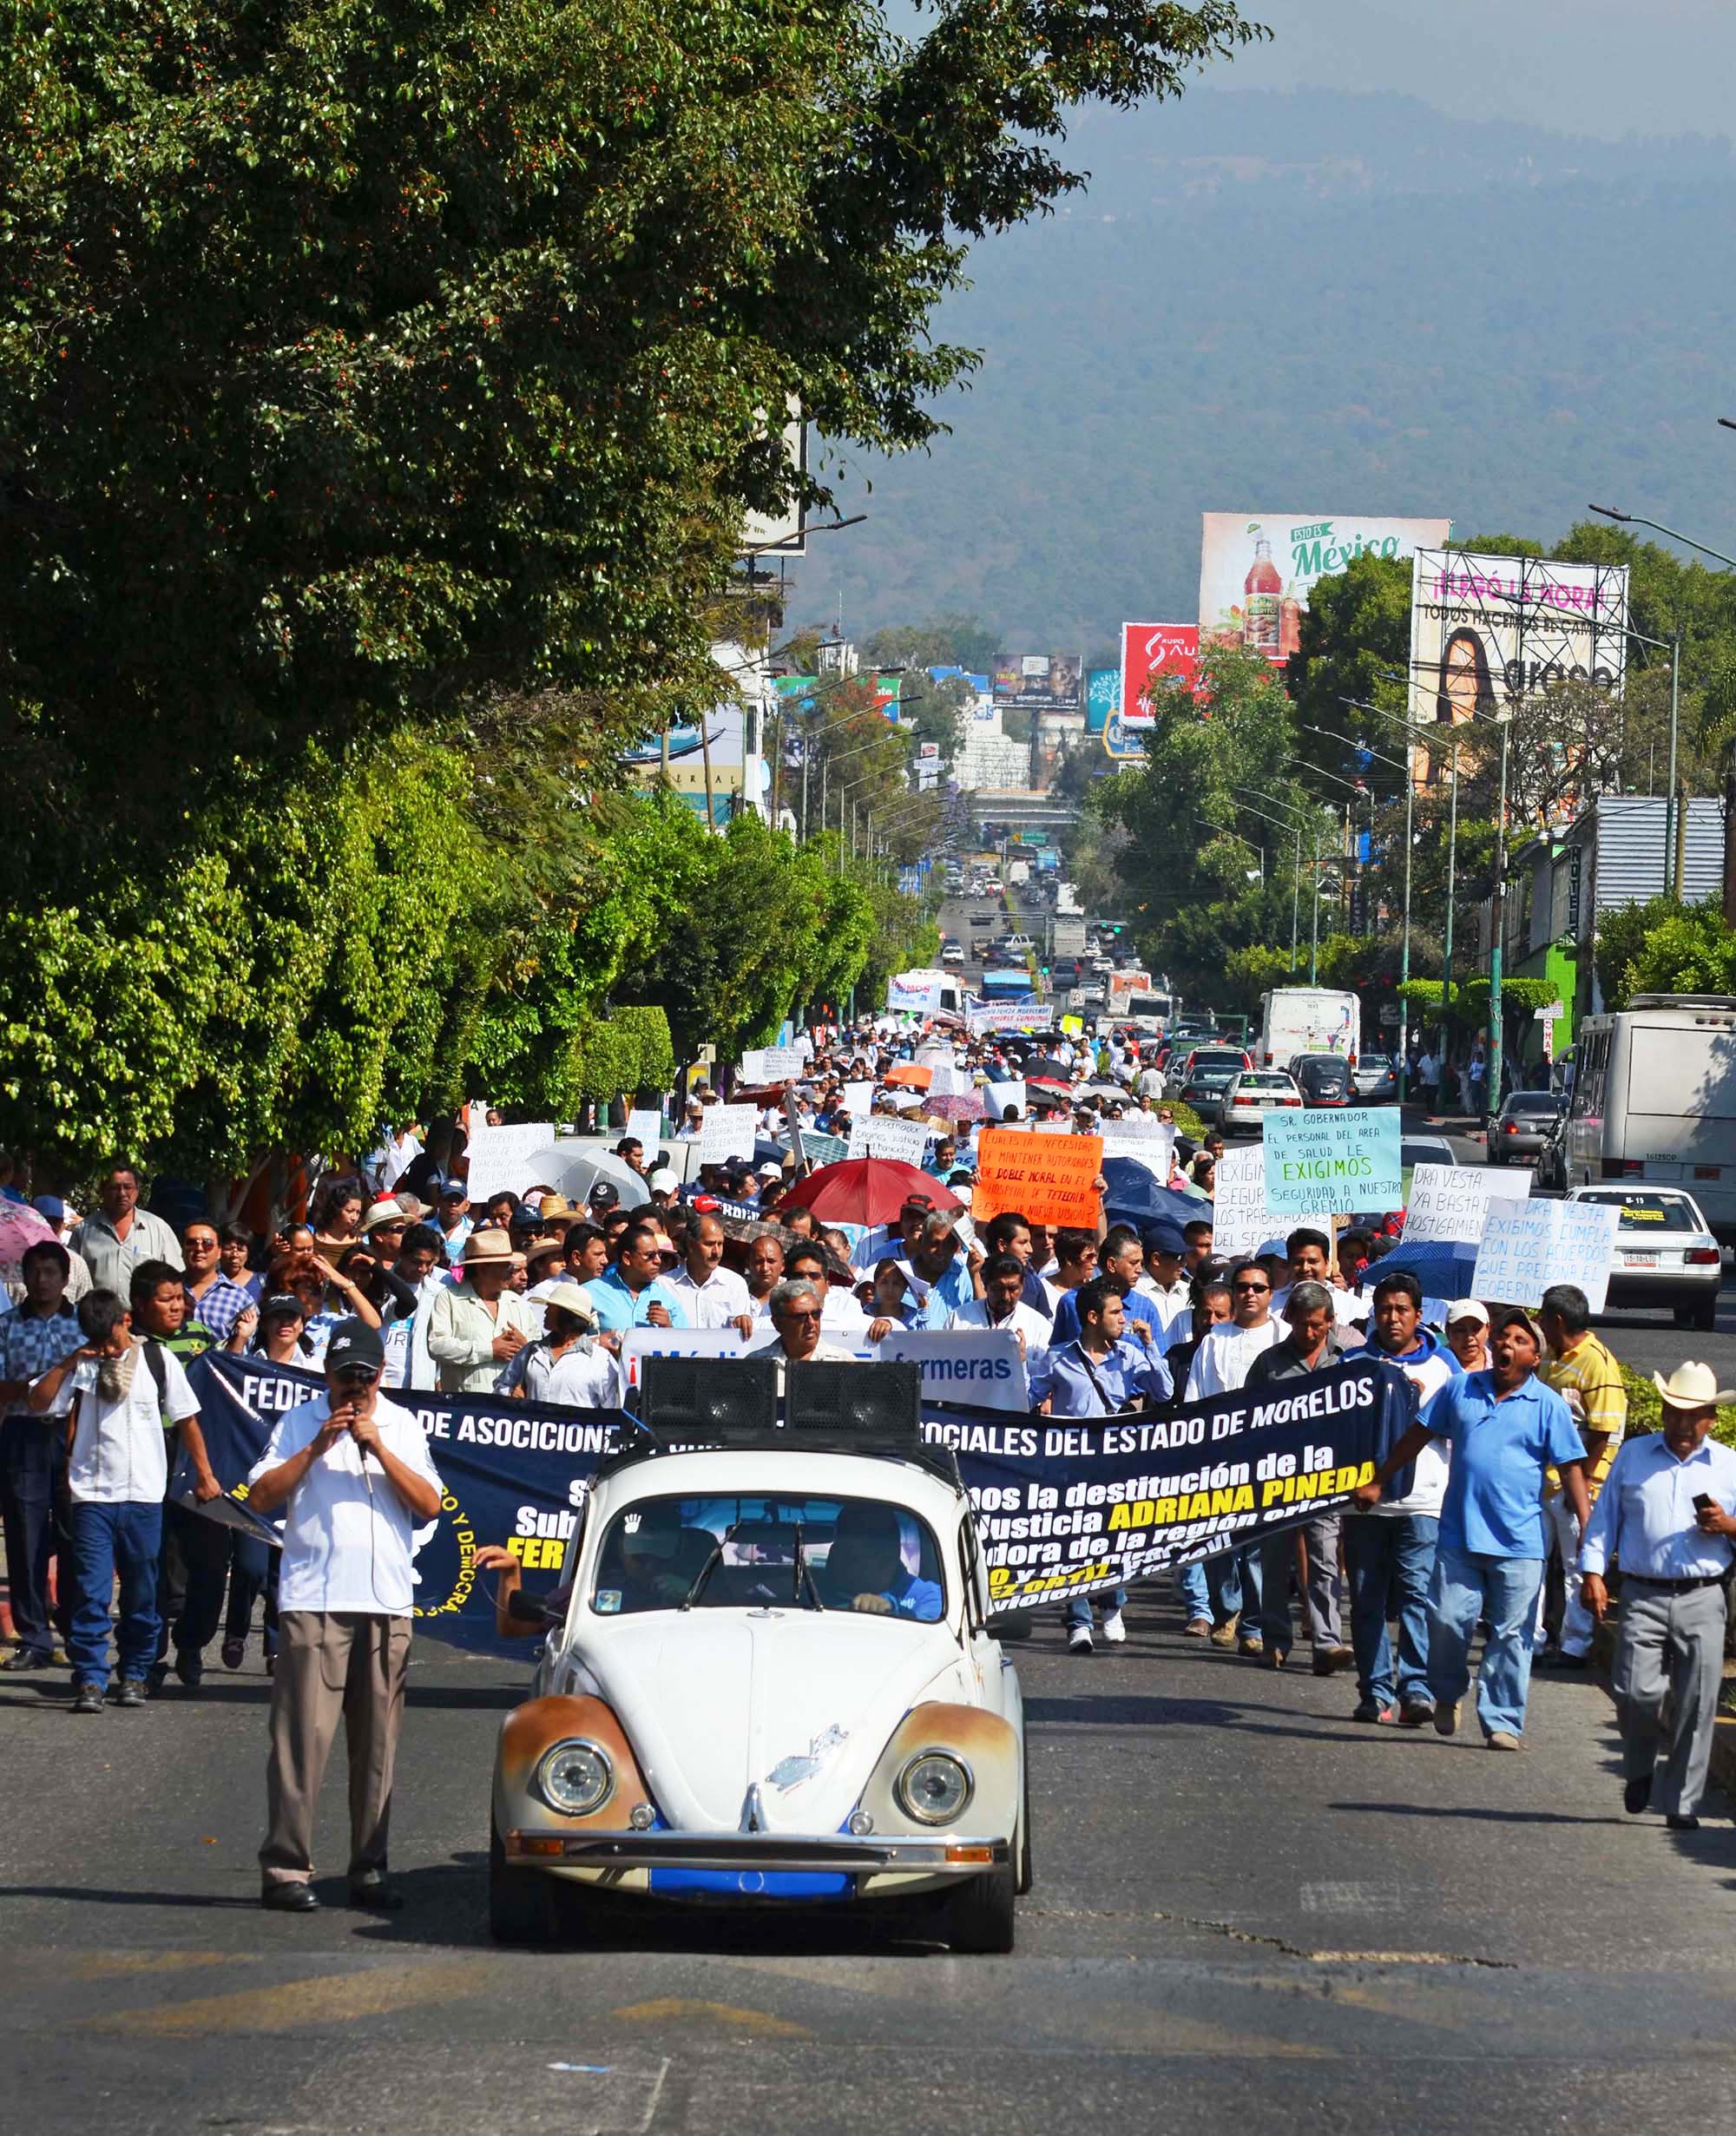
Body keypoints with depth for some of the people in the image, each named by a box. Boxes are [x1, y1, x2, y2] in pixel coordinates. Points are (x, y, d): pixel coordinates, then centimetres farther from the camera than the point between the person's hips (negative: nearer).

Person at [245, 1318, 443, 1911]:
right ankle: (285, 1867, -9)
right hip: (313, 1602, -3)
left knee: (377, 1745, 4)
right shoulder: (298, 1423, 7)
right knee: (303, 1735, -9)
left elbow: (429, 1505, 2)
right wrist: (315, 1449, -10)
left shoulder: (402, 1426, 13)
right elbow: (261, 1497, -2)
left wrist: (378, 1449, -8)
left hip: (387, 1606, 3)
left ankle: (369, 1871, 8)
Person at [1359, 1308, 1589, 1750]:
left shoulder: (1547, 1406, 1)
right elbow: (1417, 1436, 17)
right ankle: (1447, 1694, 24)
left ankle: (1502, 1722, 8)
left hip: (1520, 1543, -2)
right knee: (1448, 1619, -3)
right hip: (1459, 1533, 2)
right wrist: (1378, 1482, 18)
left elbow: (1571, 1469, 0)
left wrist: (1588, 1531, -8)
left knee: (1511, 1635, 0)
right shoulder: (1460, 1390, 8)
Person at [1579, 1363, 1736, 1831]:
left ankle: (1681, 1803, 4)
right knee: (1635, 1691, -11)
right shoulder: (1633, 1456, 13)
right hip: (1643, 1596, 0)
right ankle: (1639, 1770, 20)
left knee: (1696, 1704, -5)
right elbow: (1604, 1517, 14)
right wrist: (1592, 1573, 4)